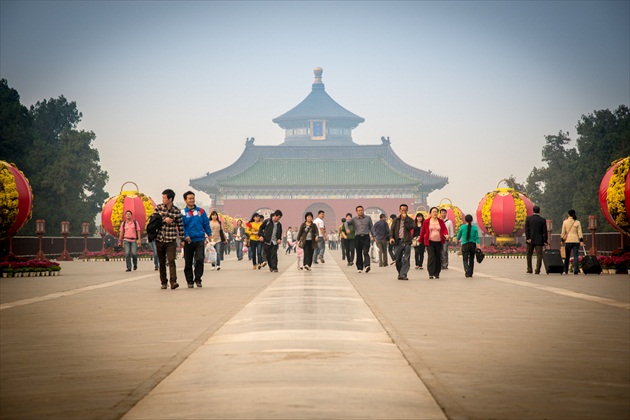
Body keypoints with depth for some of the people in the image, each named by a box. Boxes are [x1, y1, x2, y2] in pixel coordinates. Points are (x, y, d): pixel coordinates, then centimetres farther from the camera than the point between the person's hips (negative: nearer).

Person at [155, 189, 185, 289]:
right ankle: (164, 282, 17)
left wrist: (182, 240, 5)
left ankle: (173, 281, -22)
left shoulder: (177, 211, -1)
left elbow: (180, 226, 5)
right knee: (162, 262, 8)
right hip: (159, 239, 2)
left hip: (171, 240, -2)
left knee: (171, 260, -15)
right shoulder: (158, 208, 4)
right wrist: (164, 220, -14)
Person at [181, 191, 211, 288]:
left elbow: (206, 223, 14)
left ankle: (198, 279, 2)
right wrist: (185, 236, -17)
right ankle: (190, 281, 15)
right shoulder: (182, 213, 1)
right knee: (188, 262, 5)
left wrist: (209, 234, 10)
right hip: (188, 241, -1)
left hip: (200, 240, 1)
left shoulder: (200, 211, 9)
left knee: (200, 260, -10)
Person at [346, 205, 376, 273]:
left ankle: (367, 265, -28)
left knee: (366, 252, -16)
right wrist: (347, 229, -18)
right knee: (359, 254, 4)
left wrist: (374, 236, 7)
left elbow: (371, 227, 13)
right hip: (358, 237, 1)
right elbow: (347, 222, 2)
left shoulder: (368, 218, 11)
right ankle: (359, 268, 11)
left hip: (366, 237, -1)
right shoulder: (354, 219, 8)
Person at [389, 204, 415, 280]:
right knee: (398, 259, 6)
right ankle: (400, 273, 23)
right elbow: (392, 229, 6)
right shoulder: (396, 220, 13)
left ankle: (403, 275, -11)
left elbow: (410, 227, -11)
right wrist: (391, 237, -11)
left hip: (406, 241, -2)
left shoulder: (410, 220, 7)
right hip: (397, 241, 2)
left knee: (405, 260, -9)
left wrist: (405, 219, -9)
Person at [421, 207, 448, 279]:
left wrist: (446, 234, -19)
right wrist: (421, 240, 11)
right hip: (429, 242, -3)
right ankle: (431, 274, -10)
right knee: (431, 257, -11)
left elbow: (444, 229, 2)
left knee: (438, 258, 4)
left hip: (438, 242, 3)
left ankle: (437, 273, 13)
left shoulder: (441, 221, 8)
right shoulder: (426, 222, 2)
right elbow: (423, 231, 7)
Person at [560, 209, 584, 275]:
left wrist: (562, 240, 11)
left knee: (567, 256, 11)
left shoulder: (565, 222, 1)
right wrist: (581, 241, 0)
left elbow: (563, 232, 3)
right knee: (576, 256, -2)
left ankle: (566, 271, 15)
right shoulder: (577, 222, 1)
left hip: (568, 241, 1)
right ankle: (576, 270, -12)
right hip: (576, 241, -1)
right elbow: (579, 232, -1)